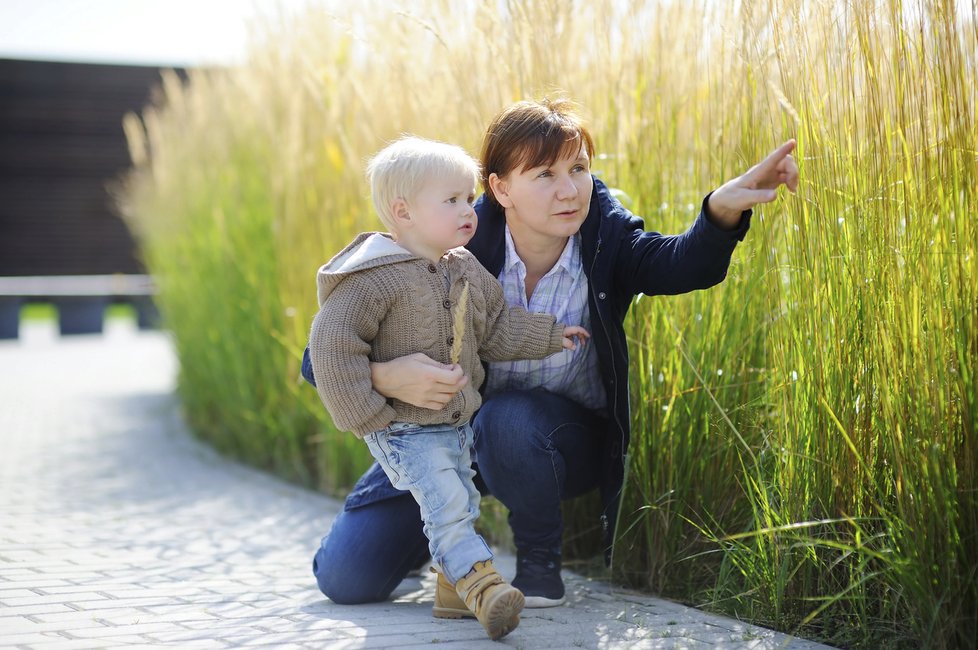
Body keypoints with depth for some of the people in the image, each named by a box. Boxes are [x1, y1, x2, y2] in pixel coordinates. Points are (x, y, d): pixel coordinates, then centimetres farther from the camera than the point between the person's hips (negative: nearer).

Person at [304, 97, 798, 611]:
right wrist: (383, 376, -45)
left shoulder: (606, 237, -17)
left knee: (508, 420, -38)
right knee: (346, 579, -6)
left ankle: (540, 564, -8)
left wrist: (723, 207, -60)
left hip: (567, 437, -1)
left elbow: (684, 263, -38)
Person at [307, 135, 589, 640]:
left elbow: (496, 326, 16)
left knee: (461, 506, 13)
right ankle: (482, 585, -21)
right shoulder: (374, 278, -20)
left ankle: (453, 588, 25)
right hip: (405, 429, -8)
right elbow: (331, 345, -21)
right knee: (445, 502, -19)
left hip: (459, 423, 8)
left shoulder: (466, 270, 5)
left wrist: (550, 335, 8)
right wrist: (368, 416, -21)